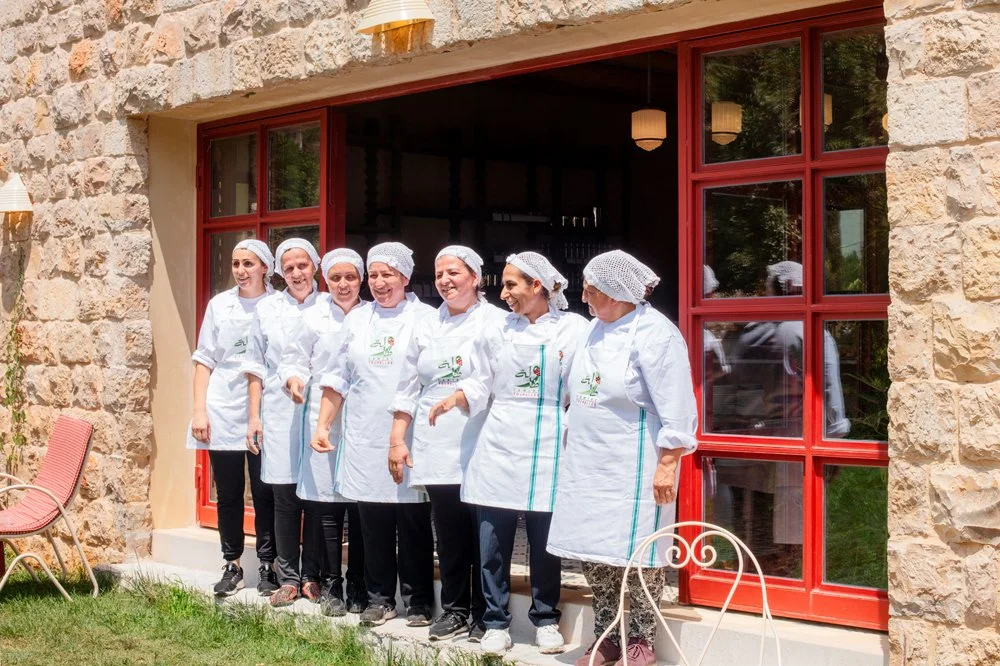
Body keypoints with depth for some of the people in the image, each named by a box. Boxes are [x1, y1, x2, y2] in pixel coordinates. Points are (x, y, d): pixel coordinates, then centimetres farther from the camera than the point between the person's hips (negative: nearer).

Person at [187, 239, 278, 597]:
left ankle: (267, 566, 12)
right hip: (223, 413, 3)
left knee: (264, 492, 0)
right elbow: (204, 360, 9)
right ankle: (232, 566, 17)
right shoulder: (219, 305, 8)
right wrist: (199, 410, 2)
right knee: (228, 493, 8)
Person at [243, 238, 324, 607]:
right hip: (279, 413, 1)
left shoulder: (330, 307, 3)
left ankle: (311, 576, 13)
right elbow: (257, 367, 12)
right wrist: (254, 416, 6)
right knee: (284, 497, 1)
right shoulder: (267, 309, 9)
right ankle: (288, 578, 11)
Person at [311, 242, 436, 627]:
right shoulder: (357, 319, 12)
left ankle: (419, 600, 11)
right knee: (373, 521, 6)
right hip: (365, 439, 4)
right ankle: (379, 598, 17)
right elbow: (337, 379, 15)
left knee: (413, 521, 1)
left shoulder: (426, 318, 0)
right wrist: (323, 424, 9)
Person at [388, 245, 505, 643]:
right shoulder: (426, 328, 13)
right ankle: (454, 610, 20)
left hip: (481, 448, -4)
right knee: (449, 535, 9)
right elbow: (408, 389, 15)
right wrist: (396, 440, 10)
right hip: (436, 449, 4)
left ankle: (485, 615, 11)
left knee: (483, 535, 1)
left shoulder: (497, 322, -2)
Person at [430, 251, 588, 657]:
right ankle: (496, 623, 15)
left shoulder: (574, 329, -2)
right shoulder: (497, 330, 7)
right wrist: (454, 400, -9)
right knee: (493, 543, 4)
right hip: (498, 450, 3)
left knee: (545, 543, 7)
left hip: (547, 451, -2)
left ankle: (545, 619, 23)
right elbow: (480, 384, 10)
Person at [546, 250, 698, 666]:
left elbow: (676, 411, -16)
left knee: (637, 556, 0)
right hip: (589, 465, 8)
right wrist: (573, 441, 21)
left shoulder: (654, 334, -14)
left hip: (633, 469, -8)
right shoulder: (596, 328, 11)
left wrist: (667, 465, -18)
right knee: (594, 554, 11)